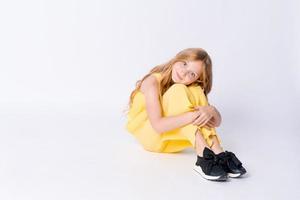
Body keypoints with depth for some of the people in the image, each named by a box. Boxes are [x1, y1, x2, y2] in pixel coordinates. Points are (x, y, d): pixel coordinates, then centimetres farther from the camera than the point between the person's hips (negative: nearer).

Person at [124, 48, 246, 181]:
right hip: (150, 136, -5)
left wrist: (211, 110, -34)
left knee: (196, 91, -19)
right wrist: (194, 115, -43)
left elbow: (217, 122, -10)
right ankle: (204, 153, -38)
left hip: (173, 140, 5)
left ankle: (217, 150, -31)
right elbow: (158, 125, -33)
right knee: (178, 90, -29)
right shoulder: (153, 82, -21)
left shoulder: (192, 89, -3)